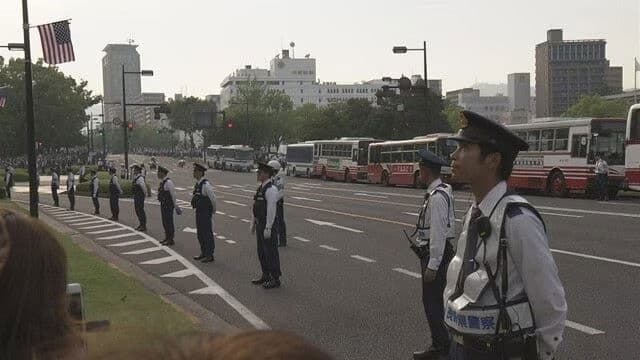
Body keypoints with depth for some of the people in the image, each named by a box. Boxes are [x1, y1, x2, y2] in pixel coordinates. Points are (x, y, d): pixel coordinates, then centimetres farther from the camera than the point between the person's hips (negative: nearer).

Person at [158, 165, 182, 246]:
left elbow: (173, 195, -18)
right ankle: (167, 238, 28)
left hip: (168, 206, -9)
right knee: (165, 222, 16)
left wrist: (176, 206, -15)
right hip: (163, 204, 9)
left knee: (169, 222, -2)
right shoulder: (162, 182, 10)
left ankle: (170, 240, 6)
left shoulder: (168, 182, -19)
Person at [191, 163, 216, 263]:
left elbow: (213, 198, -17)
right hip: (199, 212, 9)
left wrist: (213, 210, -6)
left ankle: (209, 255, 7)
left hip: (206, 213, -9)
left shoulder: (206, 185, -19)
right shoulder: (197, 184, 8)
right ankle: (203, 253, 28)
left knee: (207, 233, -1)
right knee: (200, 234, 16)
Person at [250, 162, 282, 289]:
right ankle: (265, 275, 30)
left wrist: (268, 228, -23)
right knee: (261, 251, 17)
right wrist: (253, 223, 18)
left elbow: (271, 210, -22)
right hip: (260, 224, 10)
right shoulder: (261, 188, 12)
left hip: (268, 225, -10)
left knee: (271, 252, -1)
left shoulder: (271, 189, -18)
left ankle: (275, 279, 8)